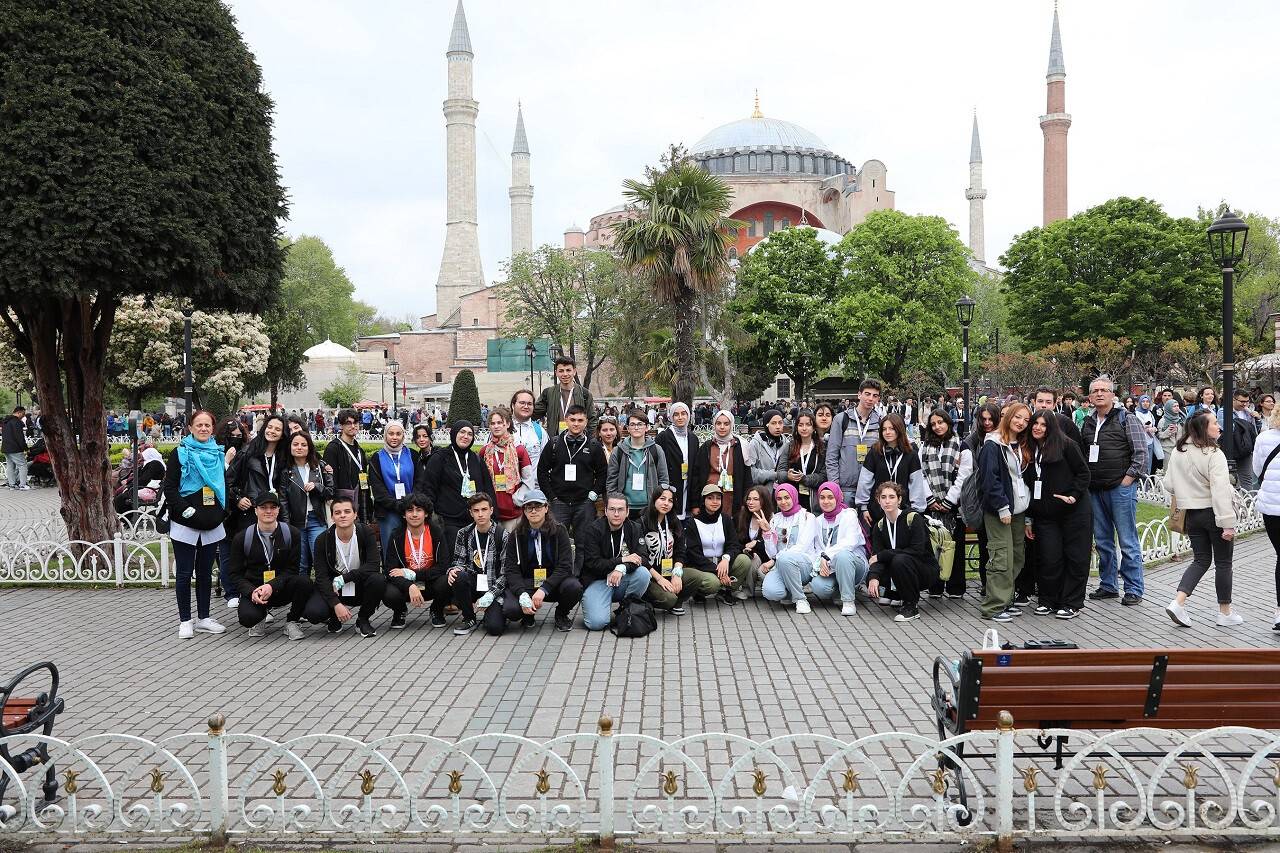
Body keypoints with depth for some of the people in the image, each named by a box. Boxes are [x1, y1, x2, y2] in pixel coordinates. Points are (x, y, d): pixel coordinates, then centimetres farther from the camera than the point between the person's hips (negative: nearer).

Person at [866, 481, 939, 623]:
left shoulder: (914, 519, -16)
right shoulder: (879, 526, 1)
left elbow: (917, 551, -25)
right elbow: (877, 555, -9)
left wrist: (882, 555, -22)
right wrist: (874, 577, -32)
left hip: (927, 571, -6)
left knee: (900, 560, -34)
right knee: (871, 579, -19)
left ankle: (912, 607, -17)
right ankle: (902, 597, 9)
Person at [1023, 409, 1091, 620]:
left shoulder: (1066, 445, -5)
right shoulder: (1030, 450, 10)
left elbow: (1083, 473, -3)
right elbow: (1028, 486, 13)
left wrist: (1073, 495, -18)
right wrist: (1028, 518, 11)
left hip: (1074, 512, -4)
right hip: (1045, 515, 4)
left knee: (1075, 558, 2)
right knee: (1048, 559, 2)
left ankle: (1071, 604, 10)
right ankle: (1048, 601, 16)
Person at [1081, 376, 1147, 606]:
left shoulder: (1126, 420, -4)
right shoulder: (1087, 423, 13)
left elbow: (1141, 452, -8)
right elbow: (1080, 455, 21)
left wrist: (1127, 479, -11)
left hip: (1121, 488, -6)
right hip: (1094, 490, 6)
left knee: (1128, 542, -3)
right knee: (1102, 541, 13)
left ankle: (1133, 590, 4)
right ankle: (1107, 585, 23)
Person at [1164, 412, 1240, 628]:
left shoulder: (1178, 451, 1)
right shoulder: (1214, 454, -19)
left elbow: (1168, 484, 8)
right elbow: (1220, 491, -25)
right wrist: (1228, 523, -24)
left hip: (1192, 513, 6)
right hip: (1213, 513, -6)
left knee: (1201, 560, 14)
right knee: (1223, 562, 9)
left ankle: (1178, 602, -2)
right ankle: (1225, 612, 20)